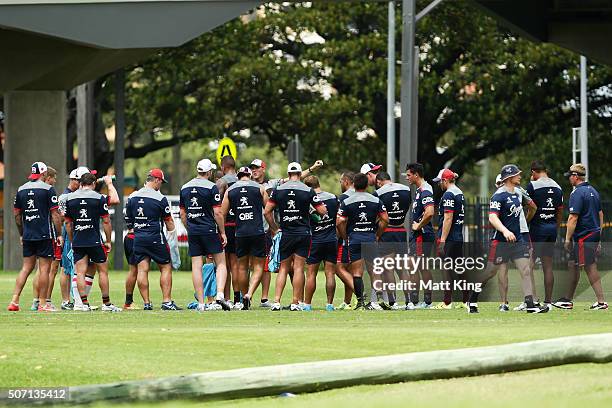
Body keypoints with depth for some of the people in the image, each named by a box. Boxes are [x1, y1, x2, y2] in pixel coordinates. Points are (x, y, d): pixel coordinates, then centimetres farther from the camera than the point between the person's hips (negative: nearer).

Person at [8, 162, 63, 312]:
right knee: (44, 268, 0)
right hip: (44, 236, -5)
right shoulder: (48, 189, -7)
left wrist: (21, 234, 23)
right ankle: (43, 304, 0)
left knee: (27, 267, 10)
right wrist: (59, 234, -2)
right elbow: (55, 214, -8)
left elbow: (17, 214, 14)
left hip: (28, 236, 5)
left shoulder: (21, 190, 9)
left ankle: (14, 300, 2)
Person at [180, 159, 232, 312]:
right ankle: (220, 294, -12)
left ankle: (200, 303, 2)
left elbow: (182, 214, 12)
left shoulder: (185, 188, 8)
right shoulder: (212, 187, -9)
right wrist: (223, 233, -3)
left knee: (196, 266, 4)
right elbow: (217, 213, -11)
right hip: (209, 230, -4)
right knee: (221, 263, 6)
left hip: (192, 232, 4)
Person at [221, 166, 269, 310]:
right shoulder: (259, 188, 3)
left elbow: (223, 214, 6)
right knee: (258, 267, 2)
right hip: (258, 232, -2)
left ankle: (244, 296, 18)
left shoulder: (230, 191, 7)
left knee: (242, 267, 13)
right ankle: (249, 294, -16)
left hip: (240, 233, 2)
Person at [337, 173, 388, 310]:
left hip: (354, 238, -1)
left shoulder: (346, 202, -2)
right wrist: (377, 235, 11)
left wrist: (345, 237, 6)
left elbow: (340, 222, -8)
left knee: (357, 272, 1)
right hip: (371, 239, 1)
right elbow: (385, 219, 0)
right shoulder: (376, 201, 3)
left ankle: (360, 300, -4)